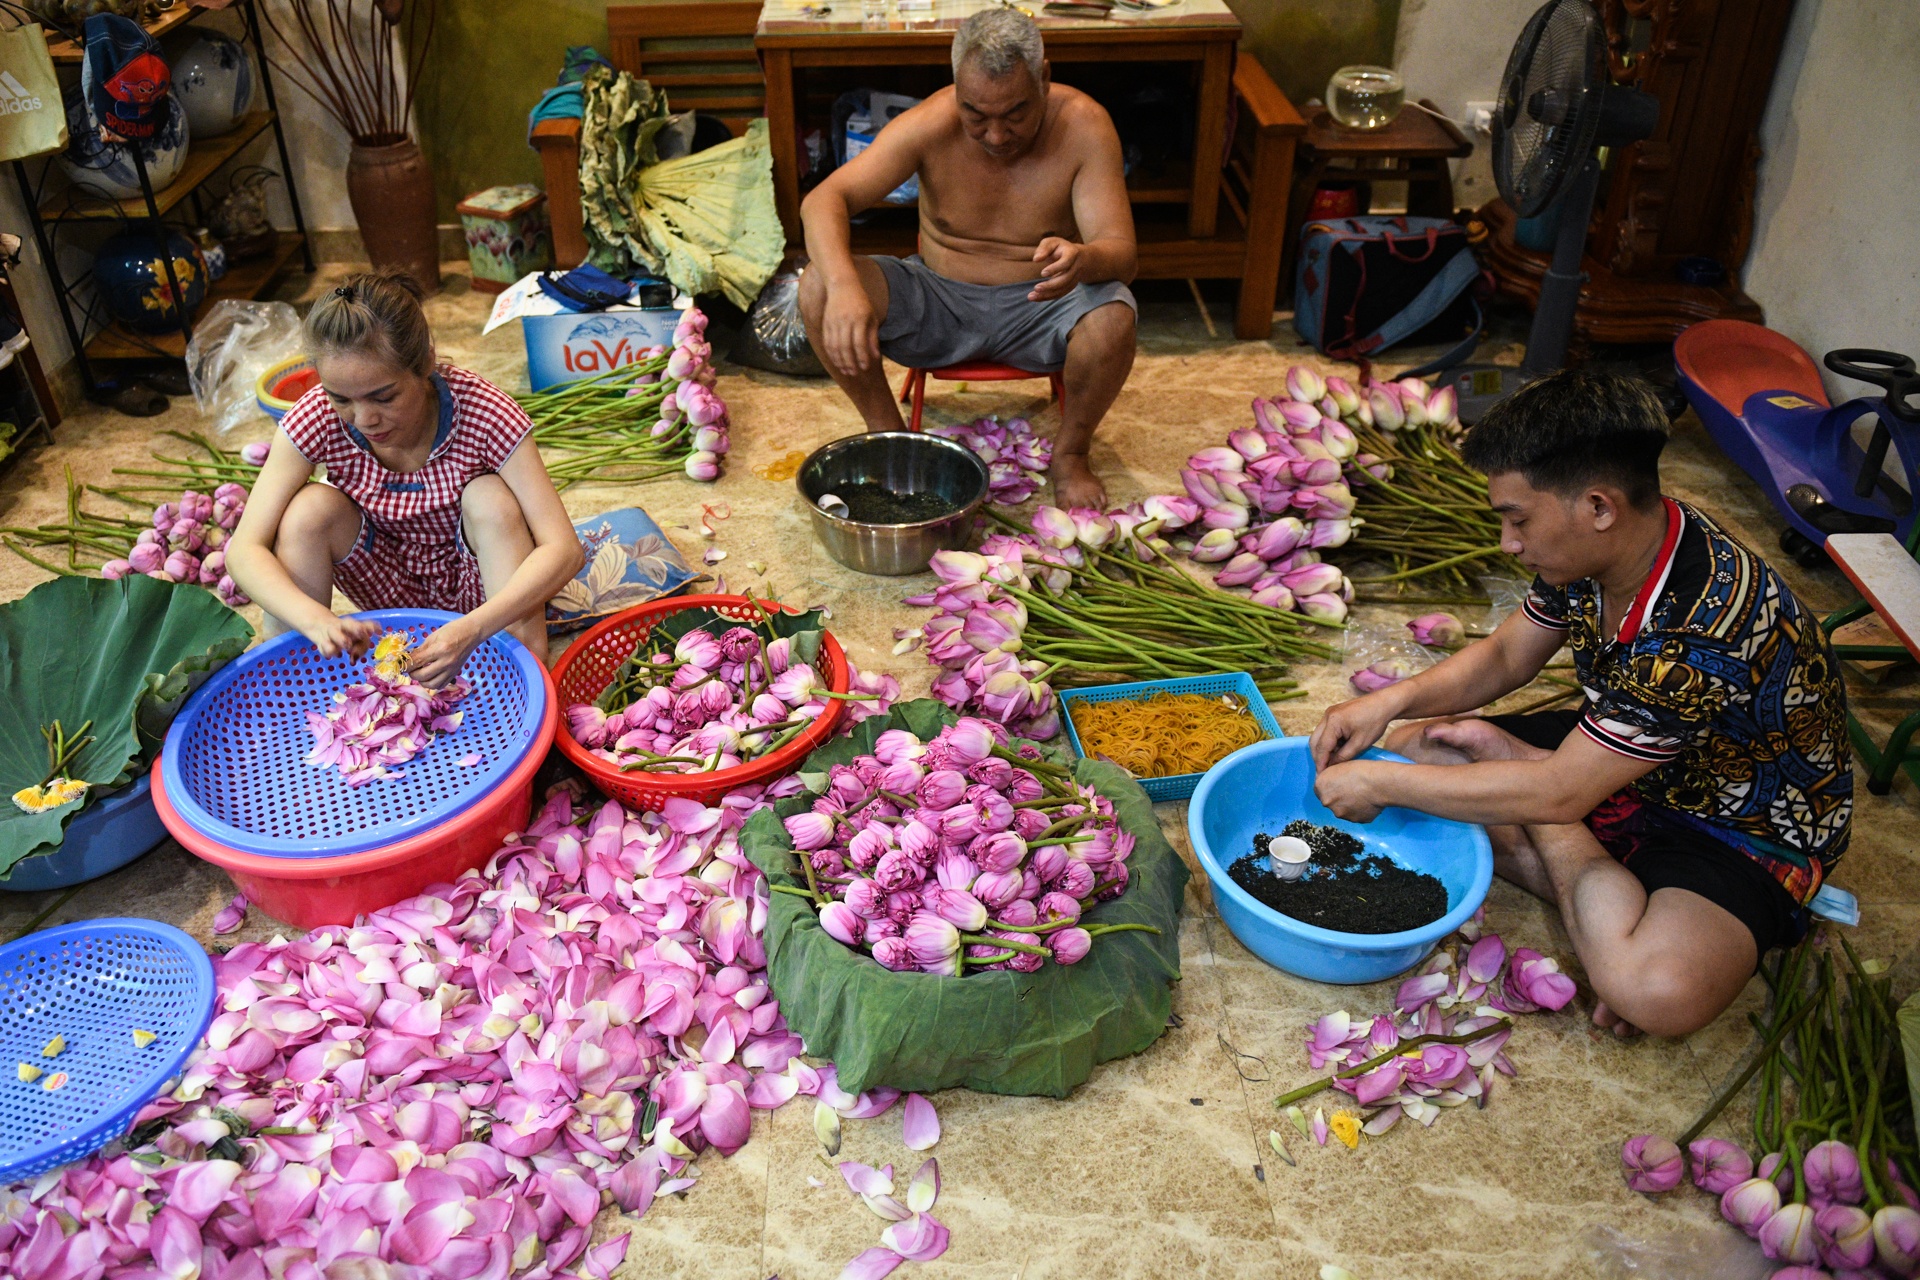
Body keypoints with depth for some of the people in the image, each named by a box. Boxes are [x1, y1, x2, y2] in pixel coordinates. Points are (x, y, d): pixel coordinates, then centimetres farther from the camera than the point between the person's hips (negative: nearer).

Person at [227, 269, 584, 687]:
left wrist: (471, 629, -48)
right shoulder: (316, 418, -22)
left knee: (489, 497, -30)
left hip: (479, 586, -2)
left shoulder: (485, 414, -28)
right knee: (311, 509, -24)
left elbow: (563, 548, -33)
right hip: (393, 588, 2)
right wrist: (315, 619, -45)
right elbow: (245, 549, -24)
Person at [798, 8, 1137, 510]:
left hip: (1039, 308, -1)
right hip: (939, 302, 1)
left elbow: (1121, 253, -23)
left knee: (1112, 317, -35)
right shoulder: (930, 124, -16)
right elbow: (824, 200, -23)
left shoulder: (1083, 125, -17)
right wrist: (843, 285, -44)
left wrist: (1083, 260, -50)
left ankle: (1069, 453, -5)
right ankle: (889, 435, -1)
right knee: (817, 288, -23)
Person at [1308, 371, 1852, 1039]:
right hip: (1625, 764, 9)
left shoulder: (1704, 627, -37)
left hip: (1747, 828, -8)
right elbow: (1504, 656, 4)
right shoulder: (1598, 549, -12)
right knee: (1419, 747, -3)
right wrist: (1392, 702, -14)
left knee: (1657, 990, -38)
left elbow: (1556, 792, -32)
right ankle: (1619, 894, -9)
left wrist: (1381, 783, -25)